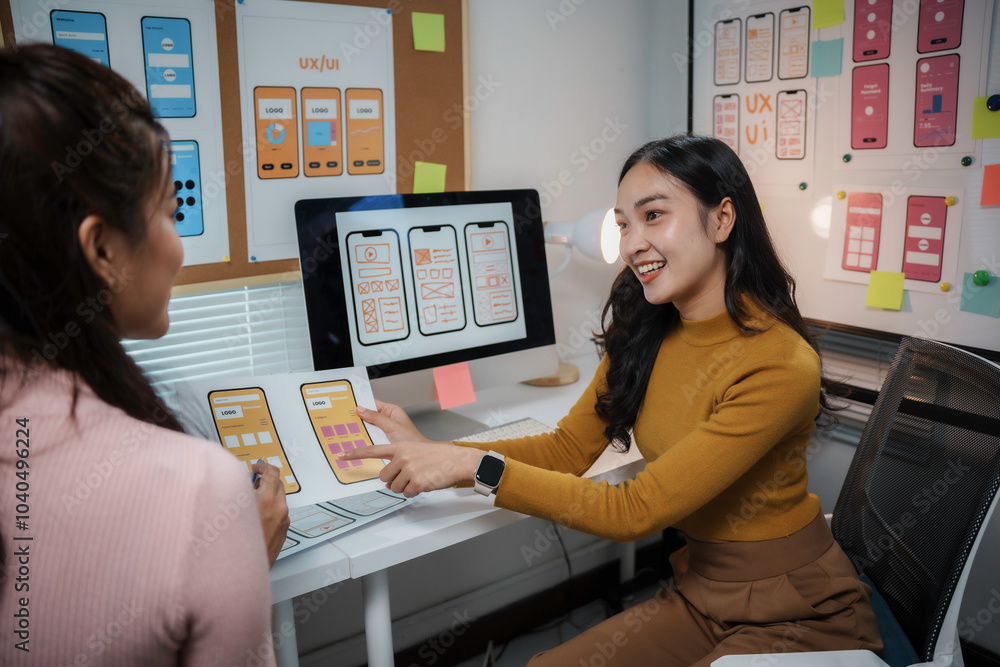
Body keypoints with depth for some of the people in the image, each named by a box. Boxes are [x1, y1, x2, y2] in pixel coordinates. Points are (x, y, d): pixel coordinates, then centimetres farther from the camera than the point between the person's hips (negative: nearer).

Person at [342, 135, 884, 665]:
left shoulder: (782, 365, -26)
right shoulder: (644, 335, -3)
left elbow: (635, 511, -26)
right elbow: (570, 449, 0)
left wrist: (476, 467, -27)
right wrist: (432, 453, -11)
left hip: (796, 618, -5)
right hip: (698, 596, 6)